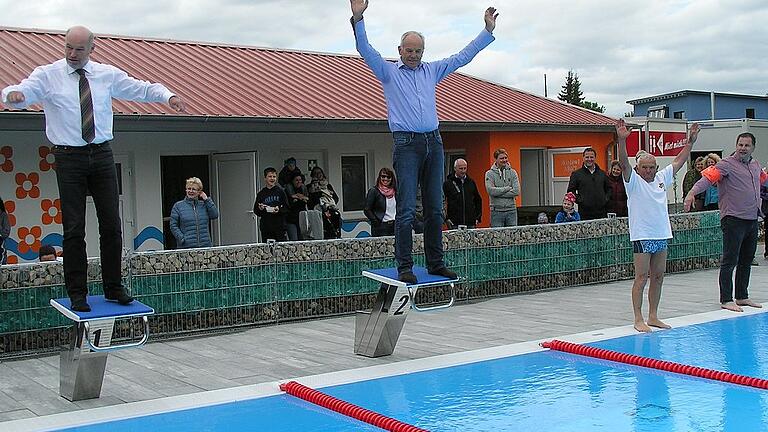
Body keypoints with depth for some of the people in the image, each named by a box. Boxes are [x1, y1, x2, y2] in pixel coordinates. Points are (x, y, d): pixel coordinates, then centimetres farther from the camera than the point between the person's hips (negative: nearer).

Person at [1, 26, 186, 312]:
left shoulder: (107, 75, 7)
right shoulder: (47, 75, -1)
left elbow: (141, 89, 7)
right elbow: (24, 92, -14)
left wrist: (168, 96, -12)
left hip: (102, 155, 3)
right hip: (69, 158, -3)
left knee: (111, 224, 4)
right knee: (73, 228, -2)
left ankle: (114, 288, 16)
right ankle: (77, 294, 7)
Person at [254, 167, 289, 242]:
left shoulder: (280, 192, 4)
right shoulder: (261, 194, 8)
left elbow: (286, 208, 2)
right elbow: (256, 211, 11)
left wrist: (279, 210, -16)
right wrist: (260, 209, -10)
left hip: (280, 227, -1)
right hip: (266, 228, 1)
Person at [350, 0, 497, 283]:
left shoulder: (431, 71, 18)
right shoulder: (388, 72, 7)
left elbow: (463, 57, 22)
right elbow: (365, 50, -7)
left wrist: (488, 30, 20)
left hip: (434, 143, 5)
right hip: (406, 145, -5)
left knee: (435, 209, 6)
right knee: (406, 209, -10)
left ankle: (435, 264, 11)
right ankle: (405, 267, -7)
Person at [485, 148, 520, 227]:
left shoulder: (512, 172, 7)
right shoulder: (489, 174, 1)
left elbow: (517, 191, -5)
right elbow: (491, 190, -15)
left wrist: (499, 193, -10)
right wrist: (507, 188, -8)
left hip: (511, 210, 2)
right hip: (497, 211, -2)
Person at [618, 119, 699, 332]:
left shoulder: (662, 178, 13)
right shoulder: (634, 181, -4)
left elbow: (679, 161, 21)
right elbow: (624, 163, -20)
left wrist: (690, 141, 18)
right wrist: (622, 140, -33)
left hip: (662, 235, 6)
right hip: (642, 237, -6)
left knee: (658, 277, 10)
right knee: (641, 277, -5)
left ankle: (653, 317, 18)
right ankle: (638, 319, -2)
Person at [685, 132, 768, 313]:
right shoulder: (727, 164, -8)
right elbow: (708, 178, -21)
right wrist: (691, 193, -37)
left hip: (752, 220, 8)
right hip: (733, 219, -8)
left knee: (747, 260, 13)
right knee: (730, 260, -5)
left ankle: (742, 297, 23)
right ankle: (726, 300, -1)